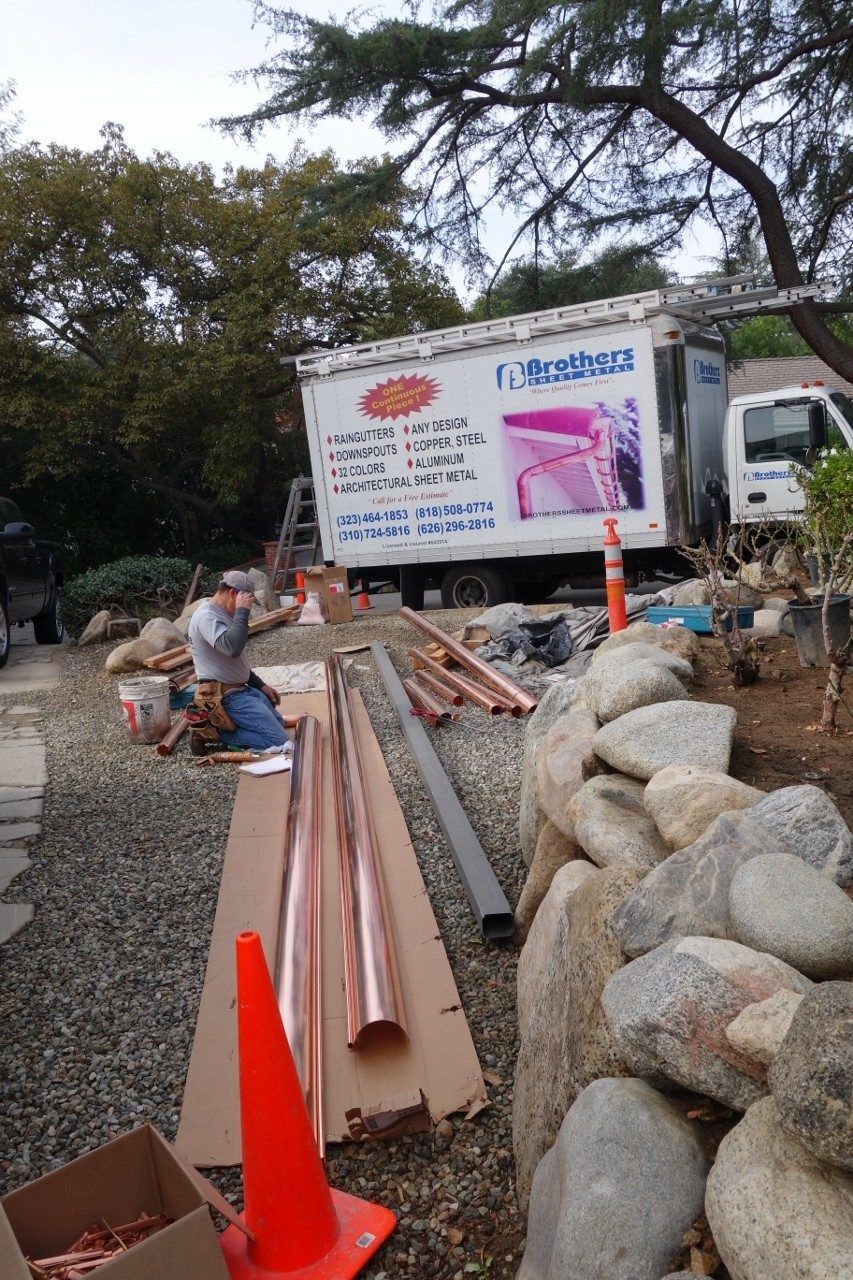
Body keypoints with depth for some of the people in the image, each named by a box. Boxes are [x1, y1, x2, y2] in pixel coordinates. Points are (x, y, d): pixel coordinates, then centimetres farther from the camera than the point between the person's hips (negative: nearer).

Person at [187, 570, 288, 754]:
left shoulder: (223, 614, 14)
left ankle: (213, 726, 10)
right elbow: (232, 648, -38)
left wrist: (261, 685, 20)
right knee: (278, 742, -15)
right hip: (225, 695, -11)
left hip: (241, 688, 11)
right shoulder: (207, 616, -19)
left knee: (278, 723, 20)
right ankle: (211, 733, -9)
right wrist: (243, 611, -28)